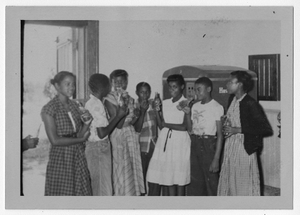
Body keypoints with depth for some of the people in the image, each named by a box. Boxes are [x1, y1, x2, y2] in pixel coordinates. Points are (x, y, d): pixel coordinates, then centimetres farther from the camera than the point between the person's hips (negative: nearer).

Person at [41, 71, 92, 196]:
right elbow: (55, 140, -15)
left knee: (81, 192, 7)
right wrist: (81, 139, -8)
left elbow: (80, 134, 6)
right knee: (62, 194, 2)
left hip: (79, 157, 6)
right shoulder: (49, 109, -10)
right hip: (61, 158, -5)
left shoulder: (74, 105, 8)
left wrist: (87, 123, -14)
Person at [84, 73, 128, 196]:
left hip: (93, 147, 10)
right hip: (99, 148, -9)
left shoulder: (91, 102, 10)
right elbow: (102, 133, -22)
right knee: (103, 190, -1)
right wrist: (118, 116, -14)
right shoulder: (97, 105, -19)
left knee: (96, 186, 16)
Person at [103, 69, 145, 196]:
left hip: (131, 135, 6)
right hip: (118, 136, -6)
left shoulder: (130, 99, 10)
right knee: (121, 170, -3)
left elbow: (134, 121, 14)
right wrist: (123, 104, -21)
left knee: (133, 169, 7)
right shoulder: (109, 99, -8)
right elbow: (118, 124, -16)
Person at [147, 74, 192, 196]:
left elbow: (186, 127, -9)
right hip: (164, 141, 5)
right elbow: (161, 124, 10)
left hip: (180, 142, -4)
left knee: (179, 181, -2)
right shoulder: (165, 103, 14)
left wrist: (167, 124, -4)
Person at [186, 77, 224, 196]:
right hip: (194, 145, 6)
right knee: (193, 183, 8)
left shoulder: (217, 107, -7)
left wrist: (216, 158, -15)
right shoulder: (195, 106, 13)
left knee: (211, 183, -2)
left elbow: (220, 134, -10)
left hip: (209, 145, -6)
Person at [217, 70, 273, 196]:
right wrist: (226, 127, 2)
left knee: (245, 186, 1)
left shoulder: (250, 104, -17)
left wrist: (237, 130, -20)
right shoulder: (232, 99, 6)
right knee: (227, 184, 13)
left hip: (245, 149, -7)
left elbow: (267, 129, -19)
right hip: (230, 147, 8)